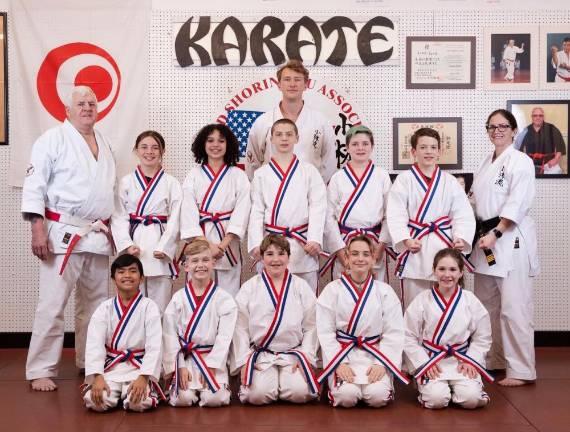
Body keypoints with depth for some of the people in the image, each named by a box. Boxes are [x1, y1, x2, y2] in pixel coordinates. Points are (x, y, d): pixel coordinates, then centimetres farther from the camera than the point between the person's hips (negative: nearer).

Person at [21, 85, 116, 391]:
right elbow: (34, 185, -10)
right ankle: (40, 371, 1)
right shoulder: (53, 139, -5)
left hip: (98, 236, 7)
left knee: (95, 303, 14)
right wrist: (38, 228, -18)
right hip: (63, 234, -7)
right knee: (52, 305, -8)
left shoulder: (104, 144, 16)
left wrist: (112, 228, 17)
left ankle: (90, 363, 27)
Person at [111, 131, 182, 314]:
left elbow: (175, 219, 0)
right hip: (133, 248, 1)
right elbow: (118, 217, 3)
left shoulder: (172, 183, 5)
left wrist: (164, 247, -10)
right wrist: (127, 244, -10)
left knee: (160, 304, -1)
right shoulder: (126, 182, 7)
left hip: (161, 250, -1)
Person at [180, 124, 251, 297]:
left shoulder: (238, 176, 5)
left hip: (228, 243, 0)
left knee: (228, 293, -1)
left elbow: (241, 213, -3)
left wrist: (223, 245, -13)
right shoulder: (193, 175, 6)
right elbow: (188, 213, -3)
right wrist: (207, 245, -13)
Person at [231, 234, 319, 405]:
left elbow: (310, 327, 3)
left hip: (294, 354, 1)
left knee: (299, 393, -23)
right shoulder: (249, 288, 3)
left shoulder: (301, 287, 5)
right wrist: (244, 361, -6)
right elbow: (240, 328, 1)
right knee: (258, 394, -24)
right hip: (260, 355, -1)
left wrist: (305, 357, -6)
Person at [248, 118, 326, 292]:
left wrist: (314, 240, -13)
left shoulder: (309, 172, 6)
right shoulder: (261, 174, 9)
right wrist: (256, 244, -7)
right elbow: (257, 212, 4)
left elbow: (317, 208, 0)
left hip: (303, 244, -1)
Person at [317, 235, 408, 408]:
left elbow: (394, 333, 0)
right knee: (347, 396, -26)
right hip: (342, 355, -1)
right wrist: (340, 363, -13)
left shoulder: (385, 291, 5)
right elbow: (325, 331, -2)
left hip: (374, 354, 1)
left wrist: (381, 364, -11)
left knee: (378, 396, -24)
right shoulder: (332, 289, 2)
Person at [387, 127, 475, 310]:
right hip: (414, 250, -2)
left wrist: (461, 238, -13)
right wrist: (406, 240, -20)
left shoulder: (450, 182, 8)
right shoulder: (404, 180, 1)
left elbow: (463, 215, 3)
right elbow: (396, 216, -6)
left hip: (444, 247, 2)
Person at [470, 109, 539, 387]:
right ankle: (493, 360, 26)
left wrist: (496, 234, -21)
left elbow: (517, 203, -16)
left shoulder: (520, 161, -7)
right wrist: (482, 235, 9)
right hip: (487, 237, 8)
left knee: (513, 306, -9)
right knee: (487, 304, 13)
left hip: (511, 239, -8)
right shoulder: (487, 164, 17)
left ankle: (521, 370, -2)